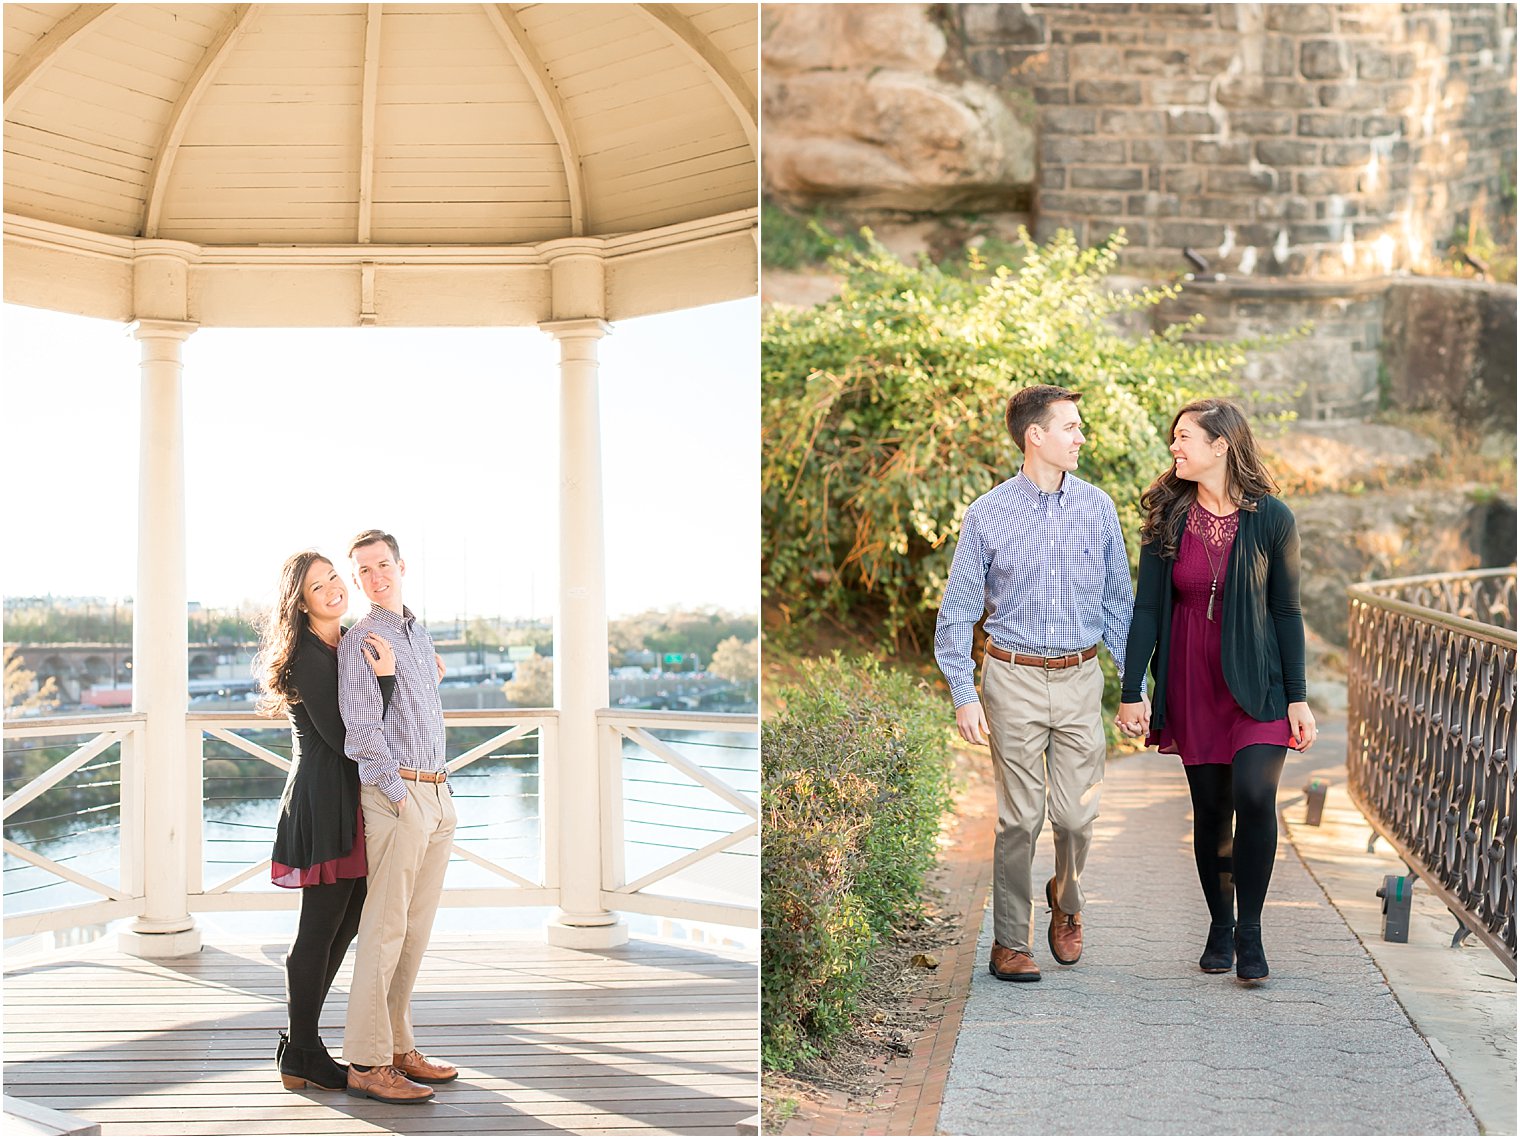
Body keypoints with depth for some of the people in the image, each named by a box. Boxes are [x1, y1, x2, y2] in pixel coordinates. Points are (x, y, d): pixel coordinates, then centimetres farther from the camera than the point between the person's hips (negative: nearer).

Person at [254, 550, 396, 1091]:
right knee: (321, 927, -2)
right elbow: (342, 736, -19)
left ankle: (300, 1044, 24)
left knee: (346, 922, 14)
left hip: (349, 798, 9)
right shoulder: (308, 656, -14)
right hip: (325, 799, -9)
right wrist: (384, 676, -20)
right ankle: (303, 1055, 10)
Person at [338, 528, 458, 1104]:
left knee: (416, 929, 10)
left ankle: (399, 1048, 18)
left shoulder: (421, 636, 19)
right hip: (396, 793, -8)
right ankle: (367, 1063, -5)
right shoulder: (359, 640, -5)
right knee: (385, 928, -8)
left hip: (438, 795, 8)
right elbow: (361, 723, -13)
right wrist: (398, 793, -16)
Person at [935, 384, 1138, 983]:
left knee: (1077, 816, 3)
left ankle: (1066, 900, 33)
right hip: (1015, 679, -2)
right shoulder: (988, 514, -4)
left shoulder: (1097, 507, 4)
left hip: (1081, 677, 2)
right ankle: (1010, 941, 15)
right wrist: (964, 696, -7)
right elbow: (957, 612, 0)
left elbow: (1119, 601, 11)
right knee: (1020, 817, 1)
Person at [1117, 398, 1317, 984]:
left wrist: (1297, 698, -1)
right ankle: (1219, 925, 22)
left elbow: (1286, 611, 0)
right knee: (1210, 808, 6)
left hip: (1256, 683, -2)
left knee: (1254, 795, -17)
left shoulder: (1271, 518, -4)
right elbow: (1147, 607, 2)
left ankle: (1249, 929, -3)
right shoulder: (1168, 517, 1)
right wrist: (1131, 692, -3)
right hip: (1190, 683, 2)